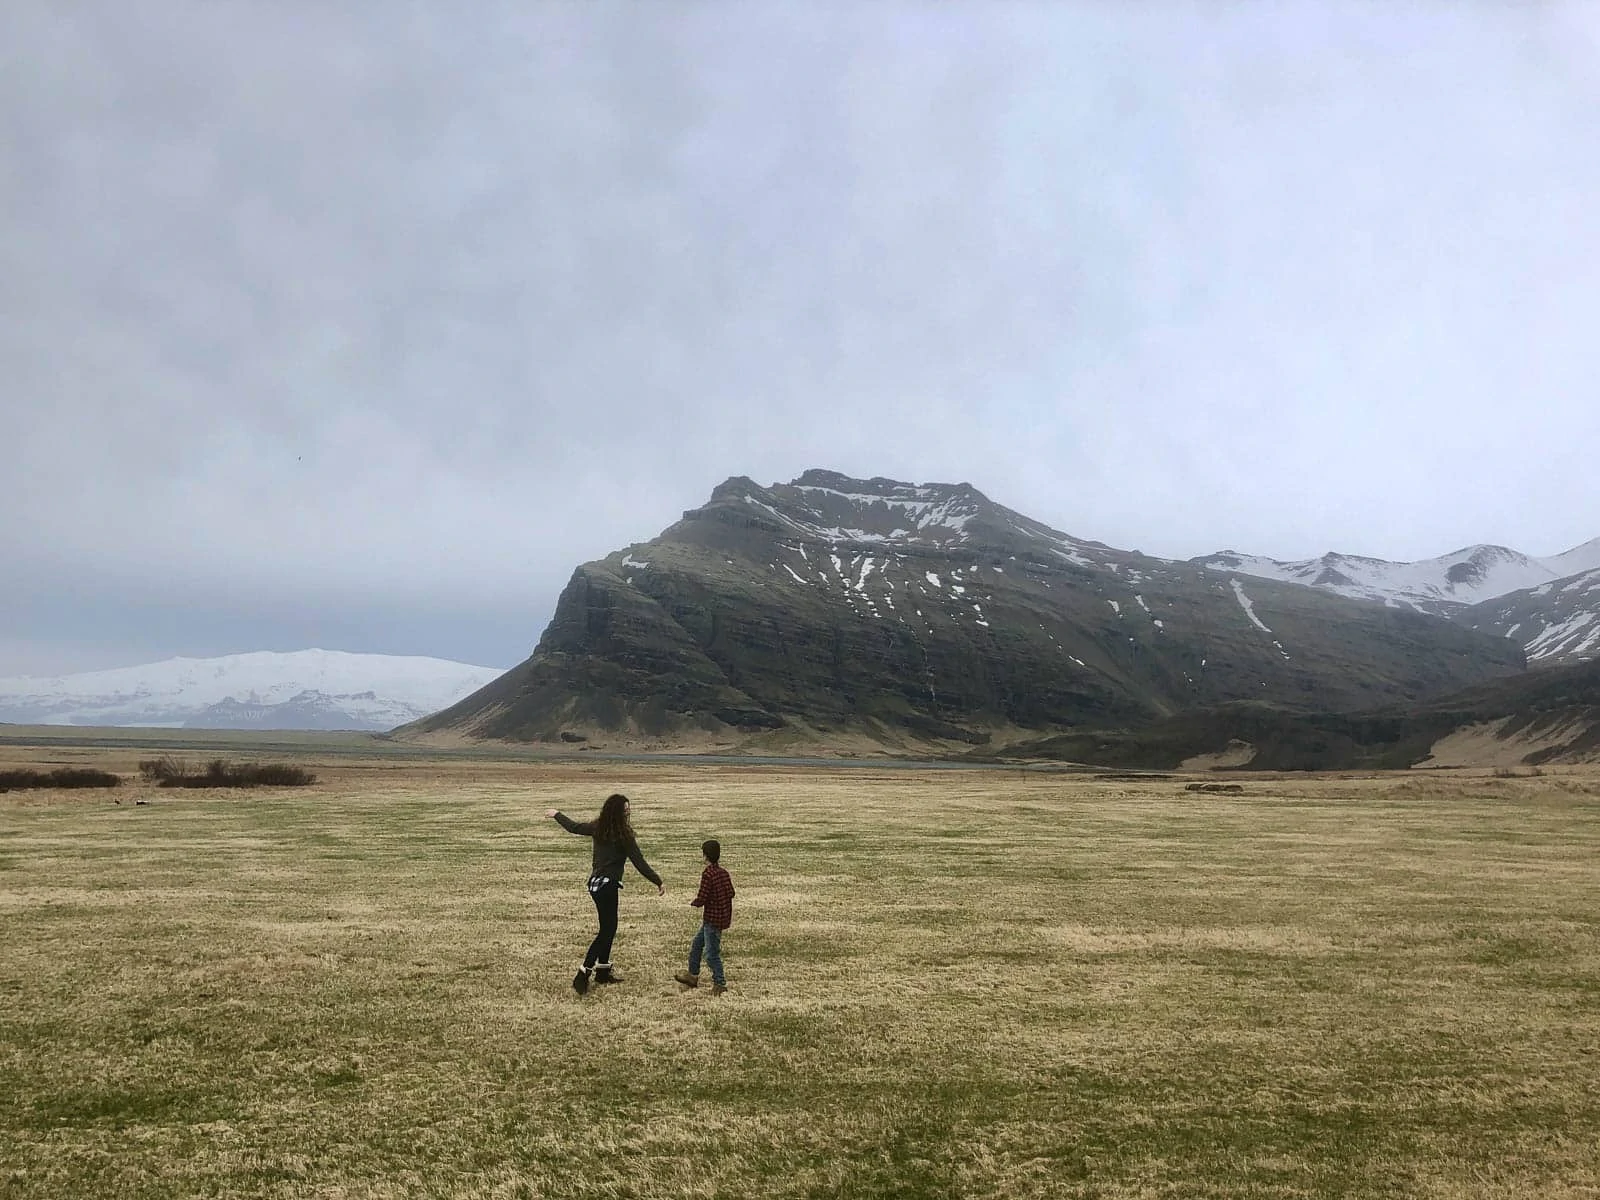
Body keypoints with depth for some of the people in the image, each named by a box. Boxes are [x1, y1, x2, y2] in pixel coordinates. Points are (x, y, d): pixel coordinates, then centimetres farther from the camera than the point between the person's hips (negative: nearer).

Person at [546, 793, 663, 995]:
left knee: (609, 927, 18)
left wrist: (557, 814, 38)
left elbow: (573, 827, 19)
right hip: (607, 886, -8)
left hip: (595, 883, 8)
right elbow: (639, 862, -14)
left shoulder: (598, 827, 4)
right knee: (606, 930, -1)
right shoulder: (623, 835, -15)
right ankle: (583, 975, -6)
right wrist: (658, 882, -8)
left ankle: (603, 971, 26)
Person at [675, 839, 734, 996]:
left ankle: (720, 983, 4)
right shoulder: (724, 873, 5)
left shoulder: (707, 874, -20)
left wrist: (693, 901, 0)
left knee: (711, 953, -1)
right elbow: (731, 893, 12)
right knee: (696, 944, 21)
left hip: (713, 919, -9)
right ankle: (693, 976, 31)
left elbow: (701, 900, -20)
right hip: (724, 916, 9)